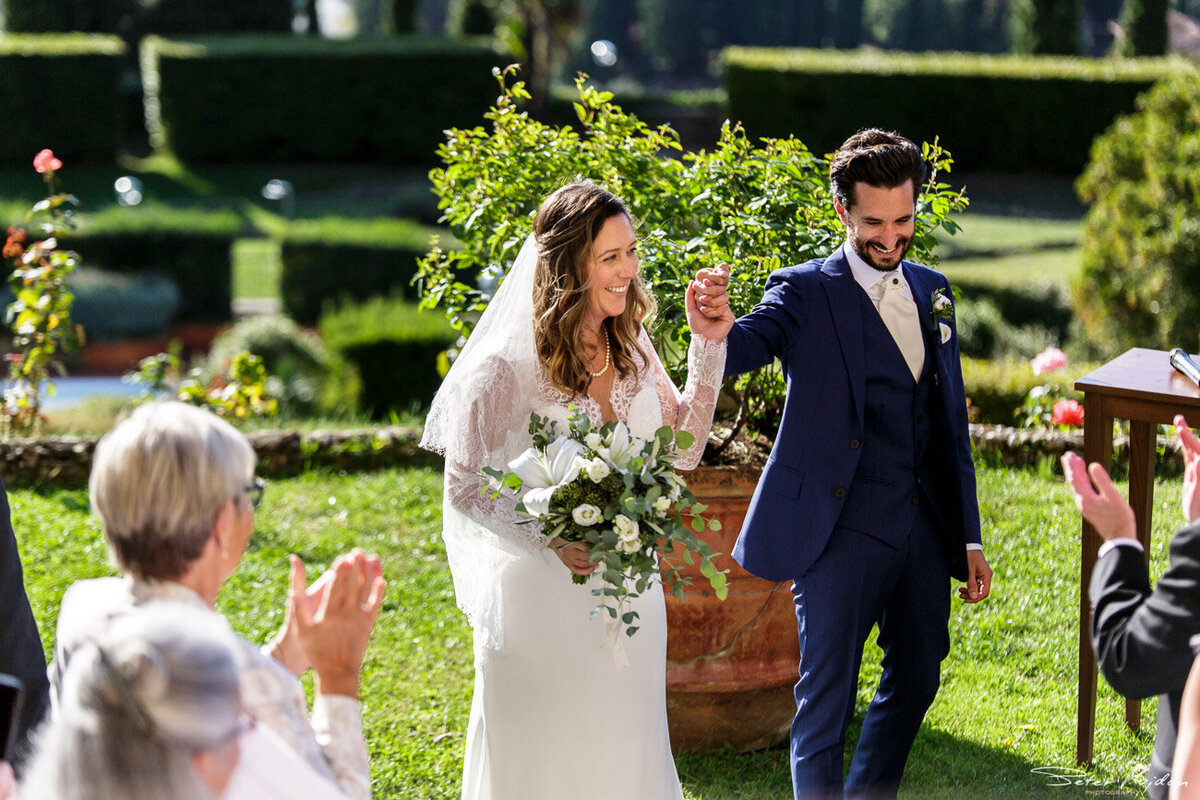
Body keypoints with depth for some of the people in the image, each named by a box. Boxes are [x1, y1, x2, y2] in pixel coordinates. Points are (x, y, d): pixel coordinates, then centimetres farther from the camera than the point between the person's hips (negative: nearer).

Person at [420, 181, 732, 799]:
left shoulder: (631, 347, 2)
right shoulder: (509, 367, -18)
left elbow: (683, 448, 5)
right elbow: (465, 488, -14)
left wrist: (708, 347, -3)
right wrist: (550, 543, -26)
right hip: (544, 598, -6)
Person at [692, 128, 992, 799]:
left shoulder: (932, 292, 12)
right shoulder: (807, 292, -6)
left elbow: (950, 419, 16)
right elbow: (749, 346, -26)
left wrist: (969, 536, 15)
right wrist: (715, 328, -51)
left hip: (925, 529, 6)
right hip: (843, 529, -6)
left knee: (916, 681, 18)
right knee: (827, 700, -3)